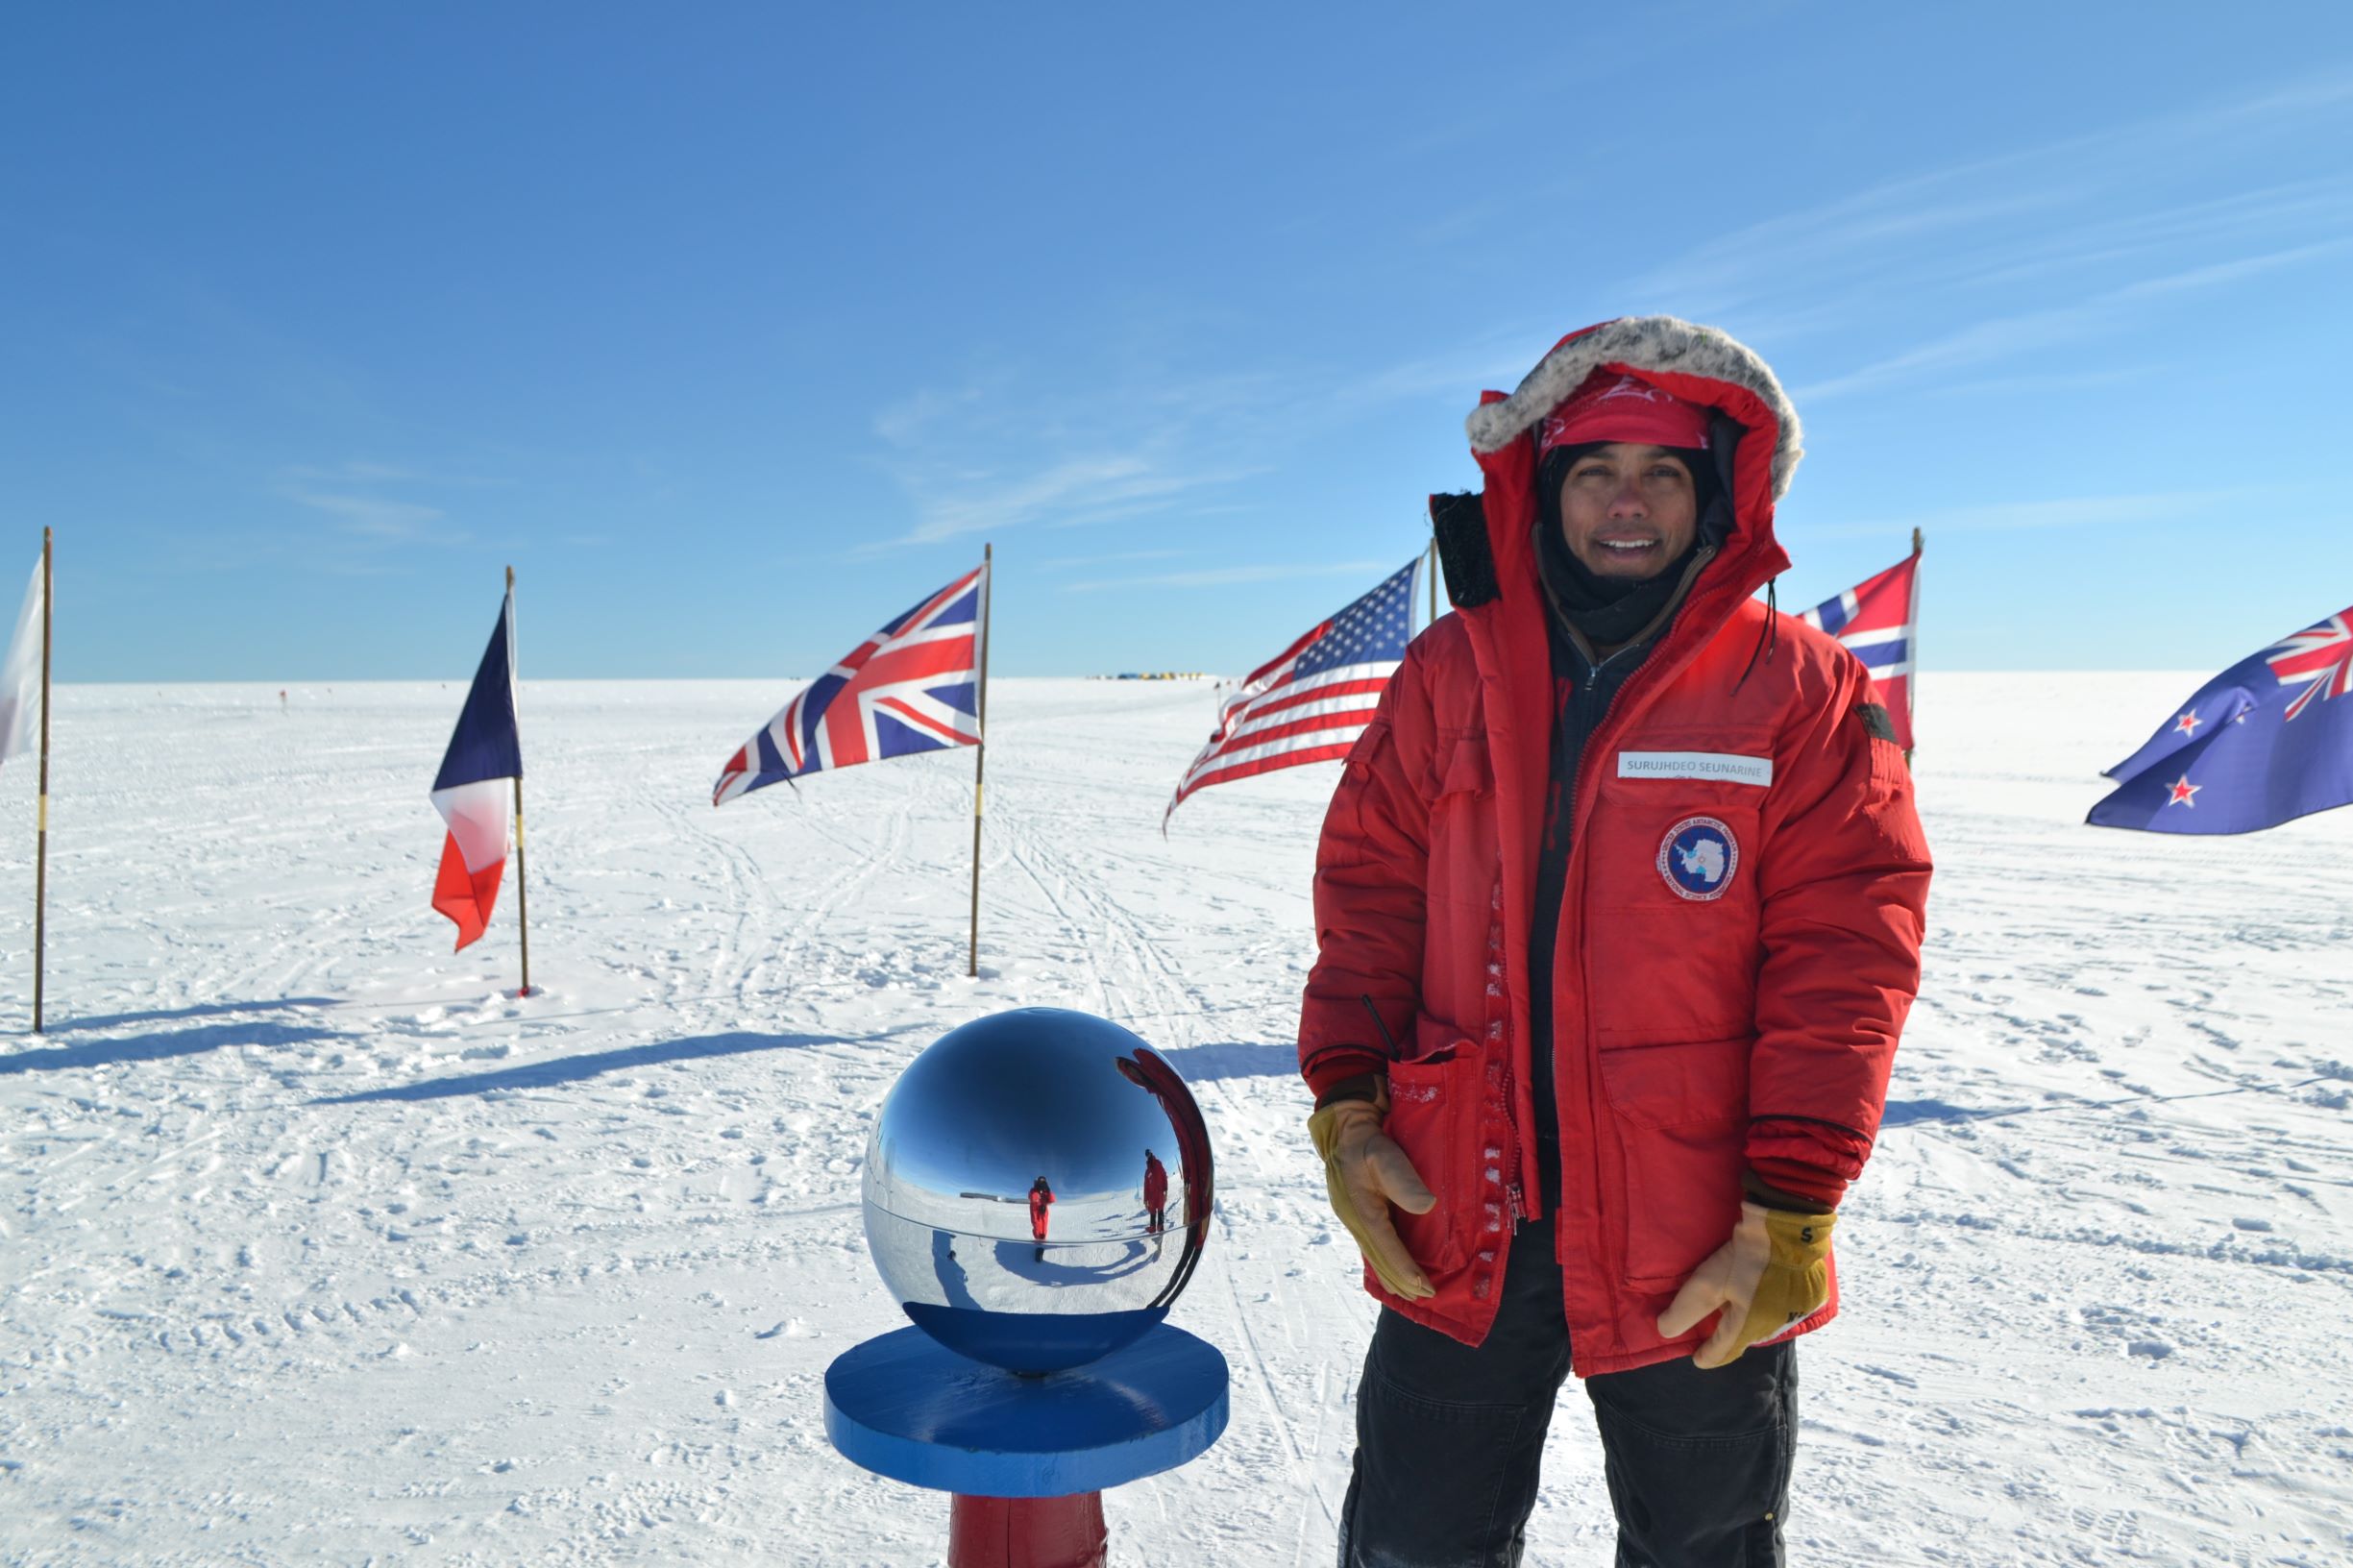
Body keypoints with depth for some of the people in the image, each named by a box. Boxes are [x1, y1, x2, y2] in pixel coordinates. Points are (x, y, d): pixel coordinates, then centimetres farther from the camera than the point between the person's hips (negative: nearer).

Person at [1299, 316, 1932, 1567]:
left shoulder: (1801, 690, -4)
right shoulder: (1452, 672, 3)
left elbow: (1843, 960, -8)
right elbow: (1369, 896, 3)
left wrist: (1788, 1213, -12)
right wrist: (1345, 1112, -5)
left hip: (1705, 1256, -1)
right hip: (1458, 1223, 2)